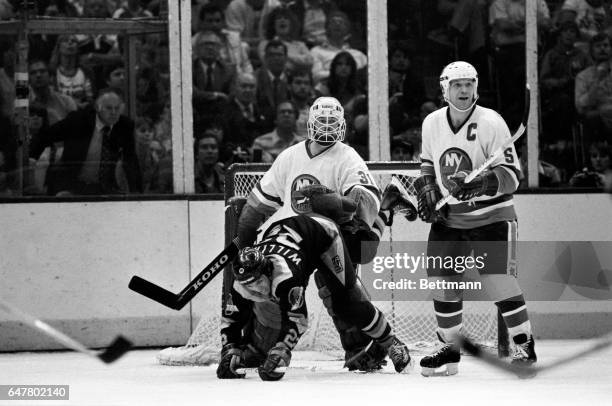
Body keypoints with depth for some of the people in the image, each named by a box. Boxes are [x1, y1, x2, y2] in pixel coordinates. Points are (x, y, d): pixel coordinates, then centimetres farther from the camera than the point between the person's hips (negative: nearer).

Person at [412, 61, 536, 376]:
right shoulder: (432, 124, 3)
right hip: (448, 219, 5)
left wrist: (478, 185, -32)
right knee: (441, 281, 2)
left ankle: (524, 344, 1)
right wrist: (427, 192, 3)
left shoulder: (491, 123, -14)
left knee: (497, 280, -13)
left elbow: (511, 174, -18)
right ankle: (449, 348, 17)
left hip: (491, 217, -5)